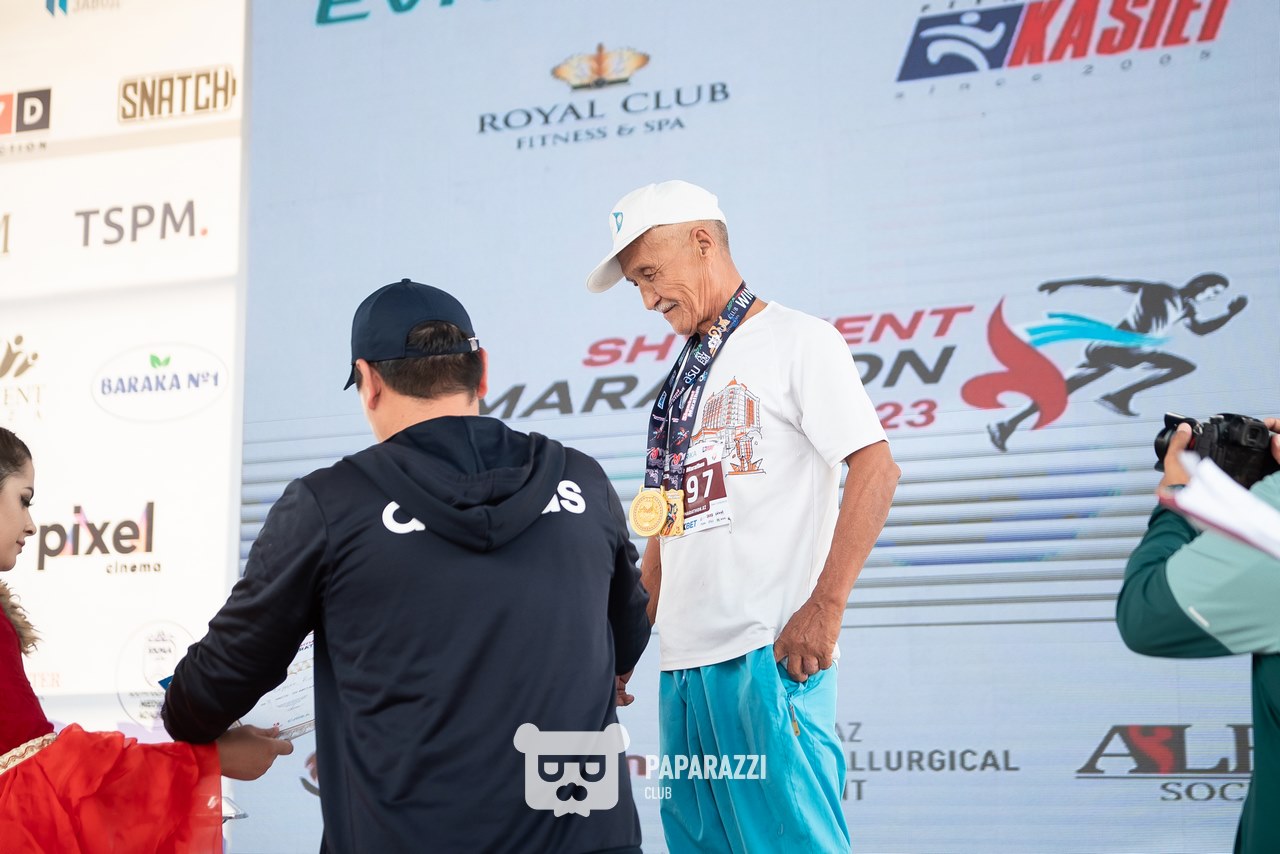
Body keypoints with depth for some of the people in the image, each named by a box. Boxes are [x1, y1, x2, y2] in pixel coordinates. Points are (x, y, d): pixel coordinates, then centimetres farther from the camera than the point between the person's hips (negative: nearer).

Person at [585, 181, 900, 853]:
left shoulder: (796, 341, -1)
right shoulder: (684, 377, 22)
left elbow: (875, 469, -10)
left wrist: (824, 608, -17)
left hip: (768, 652, -8)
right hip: (683, 662, 8)